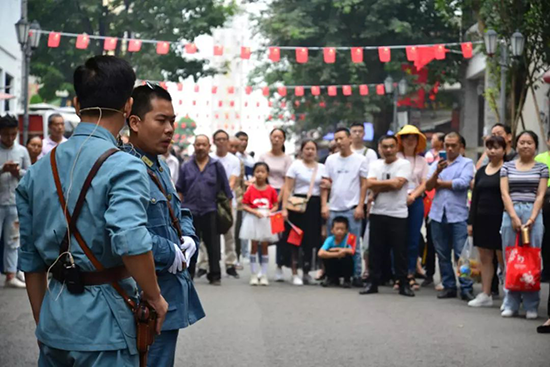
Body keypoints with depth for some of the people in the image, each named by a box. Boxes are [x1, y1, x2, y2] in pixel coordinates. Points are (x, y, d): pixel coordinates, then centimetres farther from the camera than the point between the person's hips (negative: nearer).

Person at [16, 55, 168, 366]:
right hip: (103, 321, -6)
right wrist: (155, 297, -14)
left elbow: (30, 259, 12)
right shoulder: (123, 166, -13)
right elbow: (130, 241, -29)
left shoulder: (39, 169, 7)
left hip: (54, 318, 6)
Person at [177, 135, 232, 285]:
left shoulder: (217, 166, 5)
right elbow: (180, 190, 11)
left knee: (213, 245, 0)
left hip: (210, 211, -1)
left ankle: (215, 275, 7)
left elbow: (226, 189, 7)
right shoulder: (186, 167, 9)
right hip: (190, 211, 1)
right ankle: (188, 274, 16)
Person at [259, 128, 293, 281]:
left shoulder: (287, 159, 6)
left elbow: (287, 182, 0)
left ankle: (280, 267, 3)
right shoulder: (263, 157, 11)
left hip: (280, 196, -1)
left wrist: (278, 200, -10)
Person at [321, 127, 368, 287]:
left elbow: (364, 185, 1)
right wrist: (324, 205, 1)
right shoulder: (331, 160, 10)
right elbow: (325, 184, 10)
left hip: (352, 209, -3)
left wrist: (360, 206, -6)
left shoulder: (360, 160, 2)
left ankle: (356, 275, 5)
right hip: (333, 209, 3)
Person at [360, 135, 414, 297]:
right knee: (375, 250, 7)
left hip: (398, 215, -4)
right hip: (377, 213, 4)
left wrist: (379, 186, -6)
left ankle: (403, 284, 8)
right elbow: (370, 184, -4)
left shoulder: (404, 164, -2)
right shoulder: (375, 165, 10)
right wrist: (389, 184, -13)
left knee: (400, 251, 0)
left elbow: (397, 183, -15)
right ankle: (372, 282, 14)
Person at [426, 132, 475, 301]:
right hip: (438, 213, 4)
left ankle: (466, 288, -4)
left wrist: (440, 183, 0)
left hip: (458, 214, -4)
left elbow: (463, 183, -12)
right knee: (442, 254, 7)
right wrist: (437, 171, -14)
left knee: (461, 253, -7)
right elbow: (428, 186, 4)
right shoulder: (437, 164, 15)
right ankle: (448, 286, 15)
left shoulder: (467, 163, 4)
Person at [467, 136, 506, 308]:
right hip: (482, 219, 6)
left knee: (502, 258, -4)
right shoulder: (481, 171, 14)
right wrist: (471, 221, 9)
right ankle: (485, 295, 11)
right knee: (484, 258, 7)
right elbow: (475, 197, 14)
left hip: (500, 219, -6)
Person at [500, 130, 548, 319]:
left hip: (533, 214, -1)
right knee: (510, 259, 2)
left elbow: (541, 195, 1)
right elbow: (505, 193, 2)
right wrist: (514, 217, -10)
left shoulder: (542, 168, 7)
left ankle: (531, 305, 4)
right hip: (511, 213, 1)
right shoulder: (507, 167, 10)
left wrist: (532, 218, -12)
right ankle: (511, 304, 8)